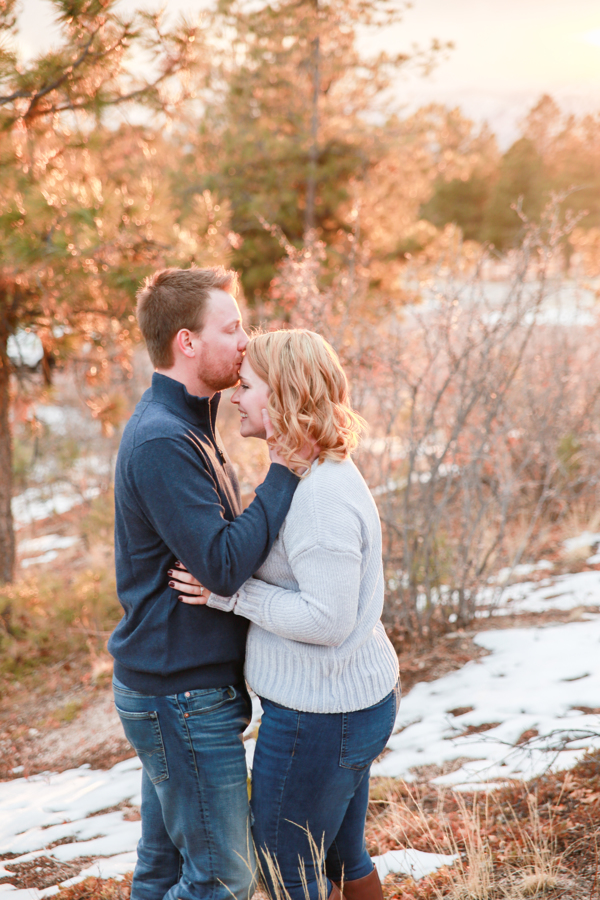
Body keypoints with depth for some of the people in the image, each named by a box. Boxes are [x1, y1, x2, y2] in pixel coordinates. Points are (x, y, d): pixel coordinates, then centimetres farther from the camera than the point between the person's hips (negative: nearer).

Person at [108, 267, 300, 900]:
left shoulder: (185, 427, 12)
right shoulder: (161, 441, -22)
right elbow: (225, 565, -27)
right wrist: (285, 472, -21)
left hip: (170, 687, 10)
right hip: (184, 695, -10)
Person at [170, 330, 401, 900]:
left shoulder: (323, 496, -25)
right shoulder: (317, 475, 8)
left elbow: (327, 619, -27)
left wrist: (231, 593, -21)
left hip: (320, 714, -10)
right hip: (356, 701, 10)